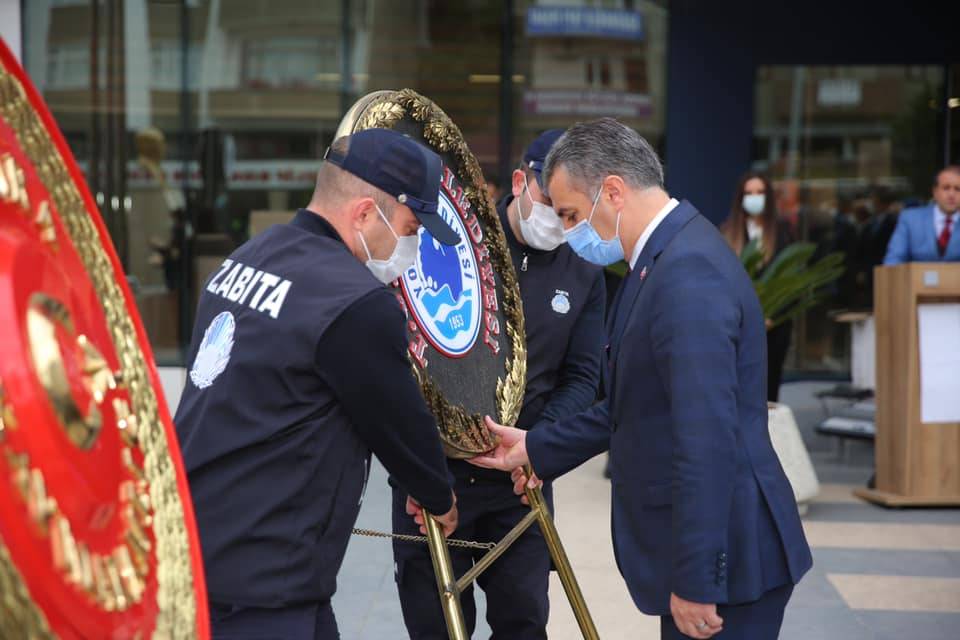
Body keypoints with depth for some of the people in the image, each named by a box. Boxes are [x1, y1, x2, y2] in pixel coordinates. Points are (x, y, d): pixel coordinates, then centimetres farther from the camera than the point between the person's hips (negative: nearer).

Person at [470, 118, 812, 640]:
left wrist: (696, 582, -24)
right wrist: (536, 448, 21)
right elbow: (635, 405, 19)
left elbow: (707, 441, -26)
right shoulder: (667, 258, 11)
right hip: (705, 545, 10)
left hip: (722, 557, -10)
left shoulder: (688, 275, -22)